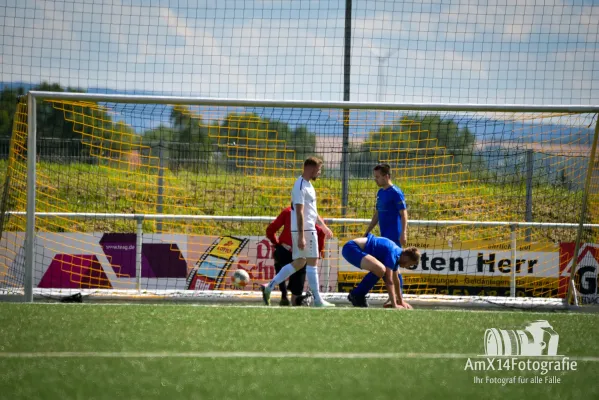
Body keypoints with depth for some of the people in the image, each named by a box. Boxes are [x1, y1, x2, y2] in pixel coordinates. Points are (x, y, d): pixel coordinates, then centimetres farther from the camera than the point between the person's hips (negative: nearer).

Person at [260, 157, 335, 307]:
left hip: (308, 229, 10)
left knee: (298, 263, 11)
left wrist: (324, 226, 28)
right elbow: (299, 212, -20)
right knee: (312, 262, -5)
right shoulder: (301, 186, -15)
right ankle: (317, 300, -1)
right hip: (305, 230, -10)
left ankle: (269, 287, 10)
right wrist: (301, 237, -24)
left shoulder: (308, 185, 17)